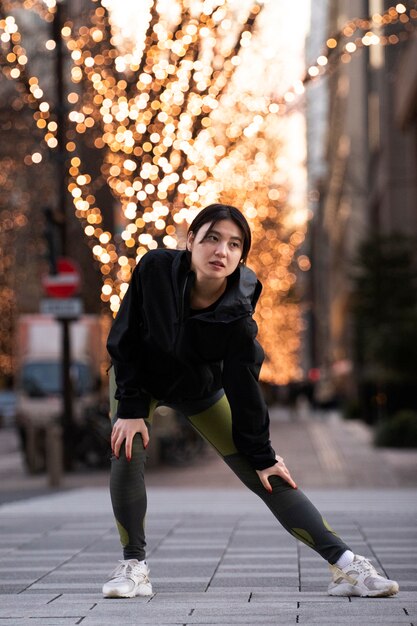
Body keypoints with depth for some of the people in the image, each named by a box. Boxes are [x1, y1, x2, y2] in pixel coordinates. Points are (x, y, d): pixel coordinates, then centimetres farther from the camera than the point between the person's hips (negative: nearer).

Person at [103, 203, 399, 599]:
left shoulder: (236, 315, -31)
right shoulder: (154, 270, -31)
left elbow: (243, 388, -20)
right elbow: (125, 339, -20)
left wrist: (262, 455, -13)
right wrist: (131, 408, -22)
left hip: (200, 389, 0)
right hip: (141, 378, 0)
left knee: (264, 476, -7)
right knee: (127, 453, -27)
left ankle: (345, 565, -6)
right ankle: (133, 566, -11)